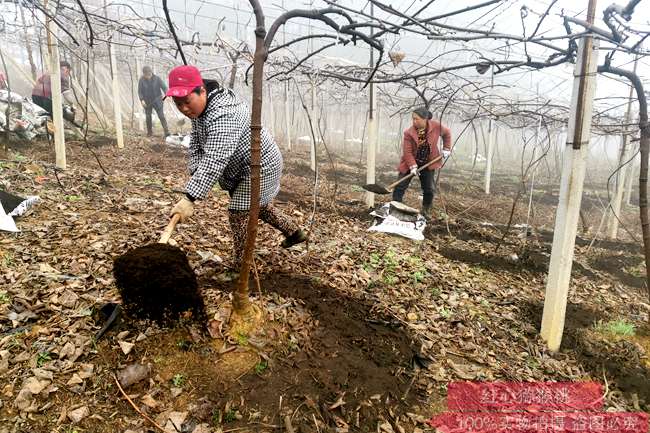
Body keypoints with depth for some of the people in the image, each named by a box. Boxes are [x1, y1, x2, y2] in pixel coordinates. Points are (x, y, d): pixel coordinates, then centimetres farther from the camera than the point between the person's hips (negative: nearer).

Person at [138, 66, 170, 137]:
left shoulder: (157, 78, -7)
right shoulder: (142, 80, -5)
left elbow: (164, 87, -10)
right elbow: (140, 91, -1)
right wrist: (142, 100, -14)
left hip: (157, 101, -1)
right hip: (147, 102, 1)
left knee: (161, 116, -7)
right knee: (148, 117, 9)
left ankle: (167, 132, -8)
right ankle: (149, 132, 22)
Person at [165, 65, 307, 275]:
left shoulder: (222, 116, -37)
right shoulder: (200, 108, -4)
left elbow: (214, 161, -46)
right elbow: (195, 142, 2)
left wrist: (189, 199, -51)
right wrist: (195, 170, -16)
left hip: (259, 167, -10)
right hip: (244, 167, 10)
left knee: (238, 213, -9)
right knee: (257, 205, 25)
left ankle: (240, 271, 7)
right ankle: (294, 232, 43)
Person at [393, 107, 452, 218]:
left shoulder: (436, 126, -15)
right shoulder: (409, 132, -19)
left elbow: (447, 133, 6)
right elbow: (407, 151, -19)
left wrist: (446, 149, 2)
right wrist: (413, 166, -28)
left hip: (428, 164, 1)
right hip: (410, 163, -1)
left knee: (429, 189, 4)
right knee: (400, 187, -4)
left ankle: (426, 211, 22)